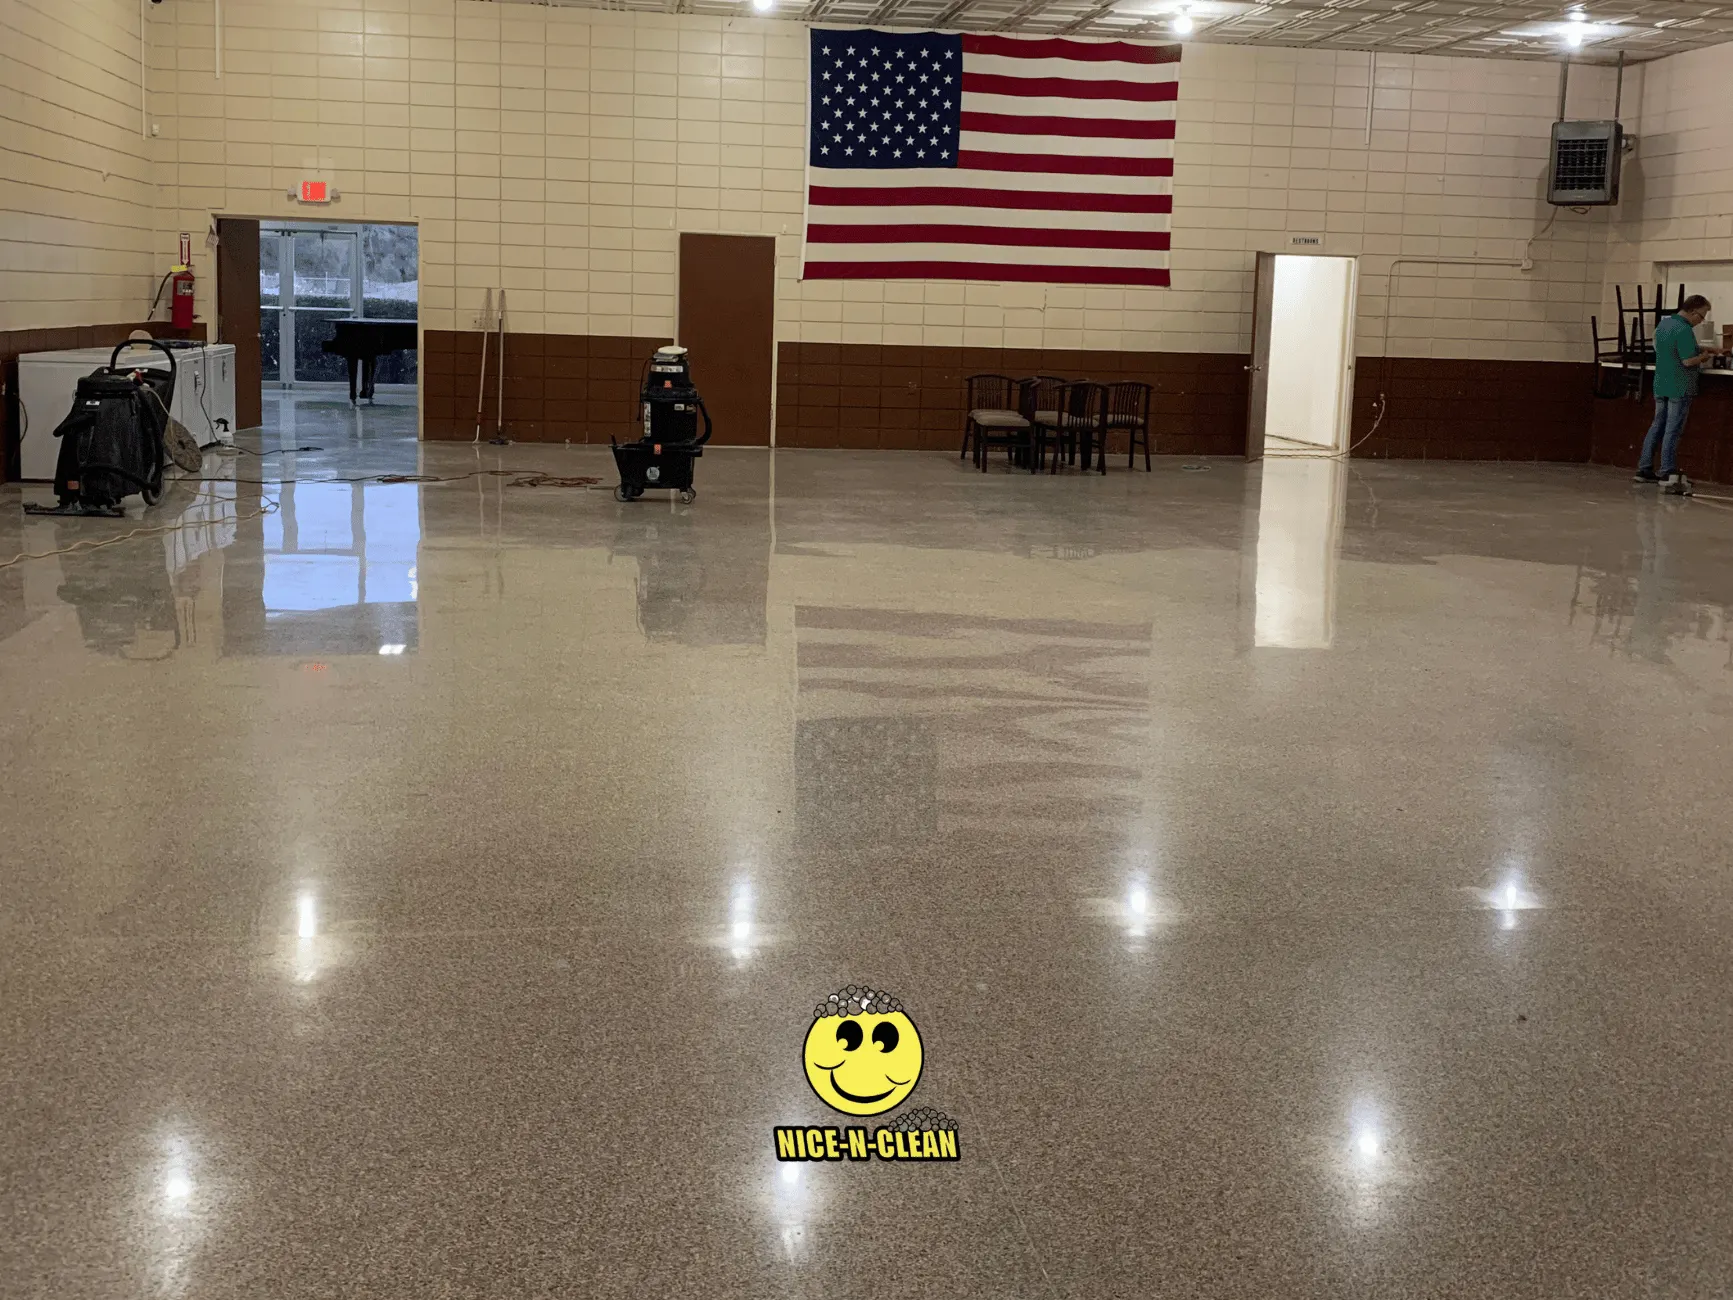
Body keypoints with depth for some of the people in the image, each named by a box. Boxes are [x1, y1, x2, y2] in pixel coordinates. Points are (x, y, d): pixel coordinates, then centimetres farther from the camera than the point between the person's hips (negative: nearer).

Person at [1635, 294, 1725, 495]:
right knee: (1673, 430, -4)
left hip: (1661, 385, 8)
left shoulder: (1664, 324, 10)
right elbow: (1688, 360, -22)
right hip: (1680, 387, -8)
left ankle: (1644, 469, 15)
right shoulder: (1684, 330, -19)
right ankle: (1667, 473, -2)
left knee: (1657, 426, 14)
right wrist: (1704, 356, -3)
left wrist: (1705, 349, 18)